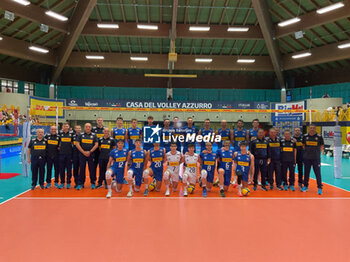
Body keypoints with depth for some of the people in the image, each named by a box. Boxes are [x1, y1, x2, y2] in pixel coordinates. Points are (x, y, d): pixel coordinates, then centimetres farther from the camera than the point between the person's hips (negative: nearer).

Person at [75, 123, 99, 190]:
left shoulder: (94, 135, 7)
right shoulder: (81, 135, 8)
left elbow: (96, 144, 0)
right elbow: (77, 144, 1)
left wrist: (90, 152, -11)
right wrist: (84, 152, -8)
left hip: (91, 155, 0)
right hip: (82, 154, 1)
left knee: (92, 169, 2)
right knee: (82, 169, 2)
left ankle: (93, 183, 13)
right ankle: (81, 183, 11)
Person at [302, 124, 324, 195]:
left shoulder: (319, 136, -2)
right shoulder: (305, 136, 4)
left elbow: (322, 146, 7)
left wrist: (322, 150, -8)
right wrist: (305, 152, 6)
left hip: (316, 158, -2)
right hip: (307, 158, 3)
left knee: (318, 173, -2)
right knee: (306, 173, 13)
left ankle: (319, 188, 7)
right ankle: (305, 186, 26)